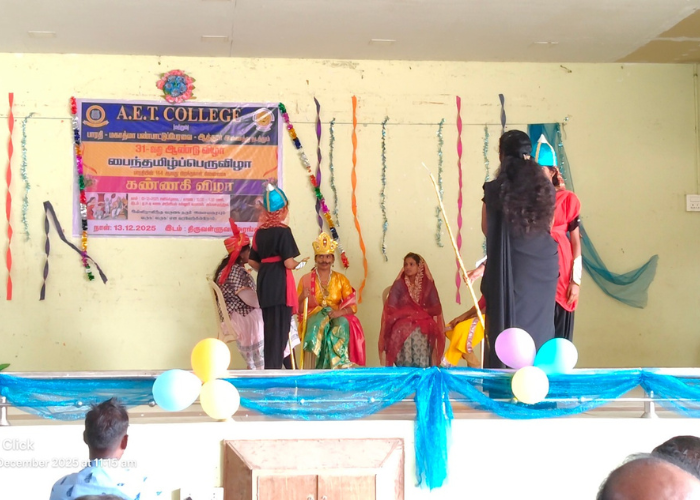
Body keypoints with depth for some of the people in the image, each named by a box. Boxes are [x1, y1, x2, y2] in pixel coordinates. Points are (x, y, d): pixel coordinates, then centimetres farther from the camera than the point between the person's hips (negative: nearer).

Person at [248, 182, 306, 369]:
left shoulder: (260, 232, 8)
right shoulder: (283, 231, -12)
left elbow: (252, 261, 11)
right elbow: (289, 263, -16)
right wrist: (300, 264, 4)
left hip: (264, 283, 8)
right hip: (280, 284, -7)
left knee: (271, 327, 15)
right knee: (280, 329, -2)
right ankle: (274, 369, -3)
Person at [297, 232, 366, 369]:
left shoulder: (341, 279, 12)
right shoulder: (306, 279, 9)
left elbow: (352, 306, 3)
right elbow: (298, 309, 6)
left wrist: (339, 313, -17)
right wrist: (303, 298, -16)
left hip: (337, 318, 1)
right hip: (313, 319, -1)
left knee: (341, 325, -33)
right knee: (319, 324, -34)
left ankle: (339, 366, -33)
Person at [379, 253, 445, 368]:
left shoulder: (428, 284, 10)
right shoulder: (398, 284, 7)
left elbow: (436, 309, 7)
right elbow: (391, 309, 1)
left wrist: (422, 311, -6)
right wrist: (408, 312, -7)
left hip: (423, 322, 1)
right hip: (402, 321, -1)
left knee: (419, 333, -25)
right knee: (405, 331, -27)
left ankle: (421, 369, -20)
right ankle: (406, 369, -23)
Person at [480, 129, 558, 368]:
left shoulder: (494, 189, -8)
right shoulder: (545, 188, -2)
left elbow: (486, 229, 1)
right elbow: (549, 226, 8)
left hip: (508, 269, -2)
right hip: (542, 267, 2)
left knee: (505, 325, 5)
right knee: (537, 325, 10)